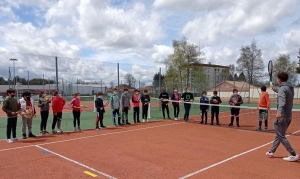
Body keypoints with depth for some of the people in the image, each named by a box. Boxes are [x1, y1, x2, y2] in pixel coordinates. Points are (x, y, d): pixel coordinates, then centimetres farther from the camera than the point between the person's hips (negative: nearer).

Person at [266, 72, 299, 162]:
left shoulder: (283, 88, -15)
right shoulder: (290, 88, 13)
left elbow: (282, 101, -33)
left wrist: (279, 112, -46)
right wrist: (274, 89, 54)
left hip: (282, 116, -10)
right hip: (289, 116, 10)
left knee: (281, 136, -3)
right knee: (279, 135, 16)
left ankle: (294, 155, -2)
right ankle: (271, 152, 26)